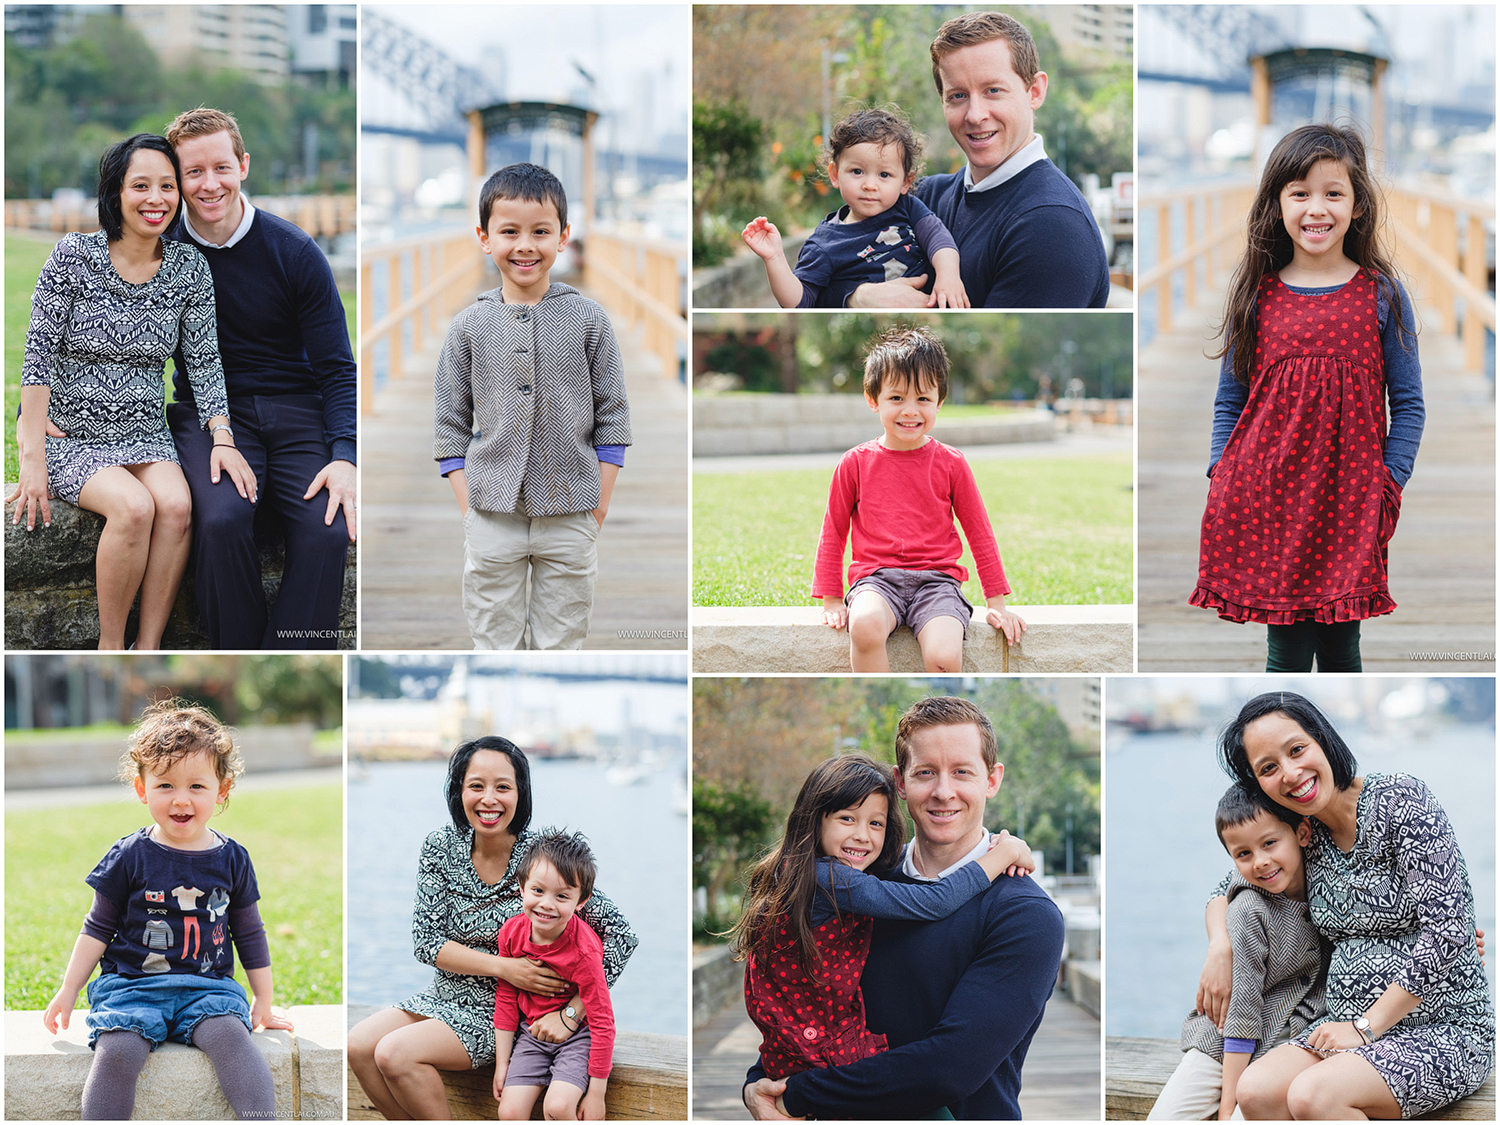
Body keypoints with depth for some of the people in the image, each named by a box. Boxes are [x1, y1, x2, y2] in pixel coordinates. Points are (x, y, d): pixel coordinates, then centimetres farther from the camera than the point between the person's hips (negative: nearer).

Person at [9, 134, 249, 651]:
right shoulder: (73, 255, -10)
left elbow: (203, 360, 5)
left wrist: (222, 437, -9)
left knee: (177, 505, -28)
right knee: (135, 507, -30)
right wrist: (34, 459, -16)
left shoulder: (189, 268, 0)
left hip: (143, 432, 3)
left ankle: (148, 652, -19)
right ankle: (110, 652, -15)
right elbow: (38, 355, -10)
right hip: (68, 432, -3)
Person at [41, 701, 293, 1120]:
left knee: (228, 1033, -30)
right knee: (116, 1051, -28)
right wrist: (68, 991, 8)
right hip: (131, 984, -1)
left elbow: (250, 936, 17)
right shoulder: (129, 858, 2)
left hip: (207, 986, 1)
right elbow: (98, 929, 11)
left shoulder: (232, 860, 7)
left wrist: (264, 1002, 18)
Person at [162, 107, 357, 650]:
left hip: (294, 408, 0)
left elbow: (336, 368, 1)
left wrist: (345, 457, -15)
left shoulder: (294, 253, 0)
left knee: (327, 528, -28)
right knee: (221, 520, -32)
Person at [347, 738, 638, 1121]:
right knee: (358, 1045, -13)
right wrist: (503, 966, -20)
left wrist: (570, 1014, -22)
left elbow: (621, 935, -17)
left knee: (395, 1054, -22)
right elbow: (425, 941, -6)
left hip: (505, 1009, -5)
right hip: (446, 996, 5)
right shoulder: (441, 848, -4)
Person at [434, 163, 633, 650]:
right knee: (495, 644, 6)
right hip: (493, 516, 1)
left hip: (570, 518, 0)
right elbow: (451, 423, 6)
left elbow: (612, 414, 3)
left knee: (561, 645, 7)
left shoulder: (589, 321, 0)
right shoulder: (469, 326, 2)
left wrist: (600, 502, -1)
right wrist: (467, 503, -1)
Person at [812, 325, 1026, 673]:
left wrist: (996, 603, 11)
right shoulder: (856, 464, 7)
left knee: (945, 657, -30)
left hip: (936, 579, 0)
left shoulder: (950, 464, 7)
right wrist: (831, 601, 8)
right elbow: (833, 534, 14)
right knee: (865, 625, -36)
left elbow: (980, 533, 14)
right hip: (876, 577, 0)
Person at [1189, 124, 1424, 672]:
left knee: (1340, 650, 6)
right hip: (1267, 501, 0)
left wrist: (1388, 488, -5)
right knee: (1287, 653, -1)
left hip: (1349, 504, 0)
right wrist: (1222, 479, 0)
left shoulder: (1381, 296, 3)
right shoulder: (1257, 296, 6)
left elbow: (1407, 405, 5)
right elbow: (1229, 401, 12)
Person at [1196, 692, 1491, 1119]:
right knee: (1255, 1091, -22)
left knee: (1312, 1095, -31)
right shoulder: (1305, 841, 9)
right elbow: (1227, 887, 27)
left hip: (1445, 1031, -6)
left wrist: (1366, 1027, -15)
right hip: (1354, 1026, 6)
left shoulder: (1399, 797, -11)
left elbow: (1447, 930, -18)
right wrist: (1220, 950, 3)